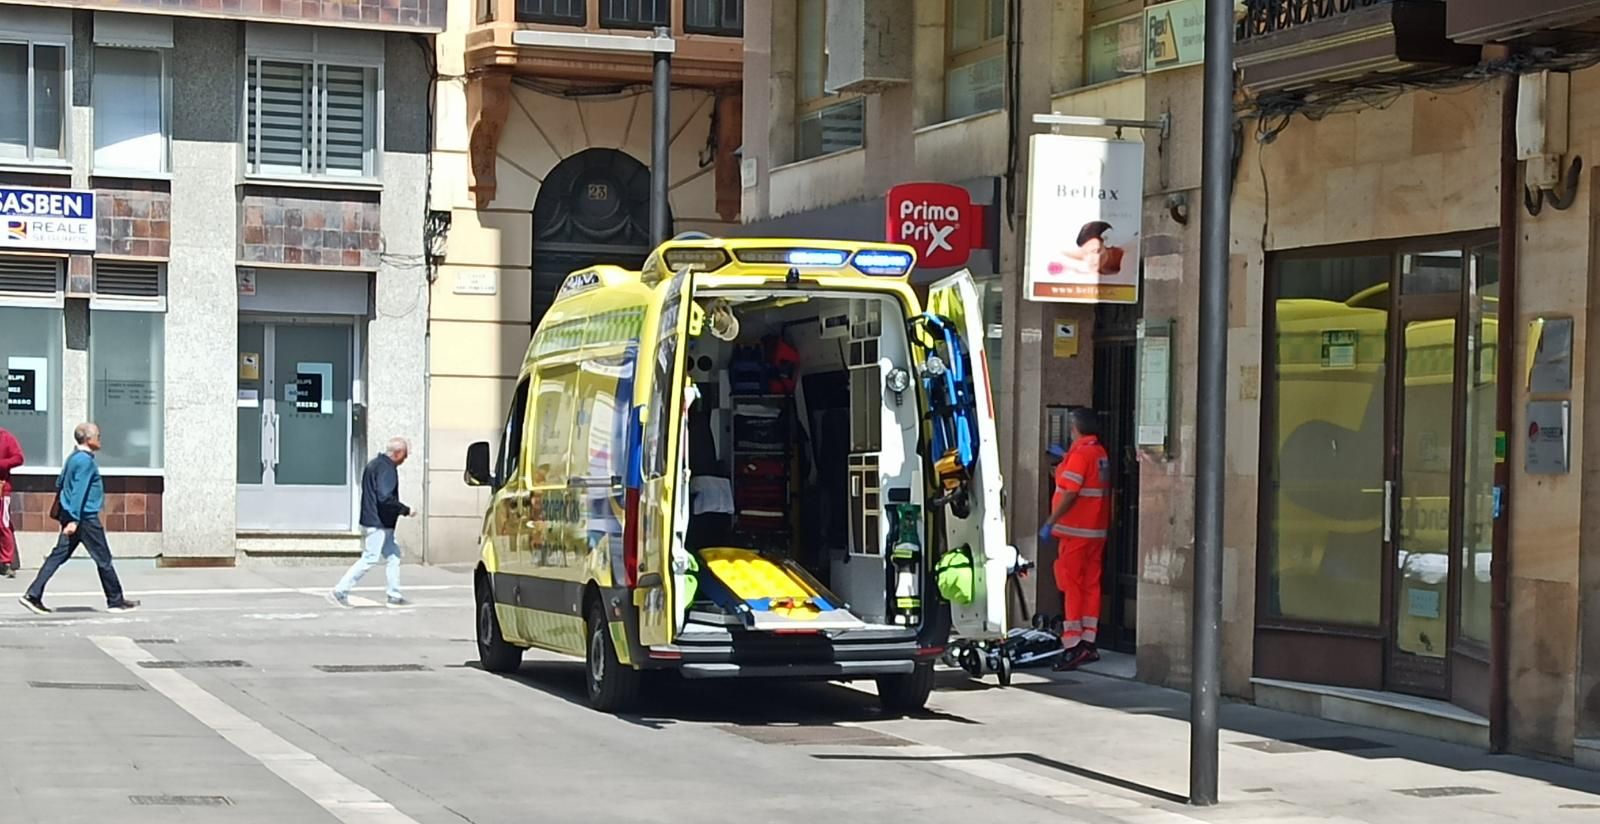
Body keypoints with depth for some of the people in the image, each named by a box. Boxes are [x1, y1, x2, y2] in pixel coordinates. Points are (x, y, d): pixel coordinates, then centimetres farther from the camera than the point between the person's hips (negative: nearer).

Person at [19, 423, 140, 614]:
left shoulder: (74, 457, 13)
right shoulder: (86, 461, -16)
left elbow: (60, 482, 25)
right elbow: (79, 491, -21)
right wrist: (74, 519, -24)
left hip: (70, 514, 9)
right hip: (86, 517, -9)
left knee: (58, 555, 5)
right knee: (103, 559, 2)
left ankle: (33, 595, -3)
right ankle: (116, 601, 11)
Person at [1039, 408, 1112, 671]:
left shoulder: (1079, 454, -14)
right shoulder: (1101, 454, 11)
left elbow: (1069, 493, -20)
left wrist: (1050, 523, -15)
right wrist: (1062, 466, 32)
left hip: (1076, 530, -8)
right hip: (1097, 530, 8)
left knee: (1071, 585, -6)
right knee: (1091, 585, 9)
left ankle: (1072, 645, -10)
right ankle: (1088, 643, 12)